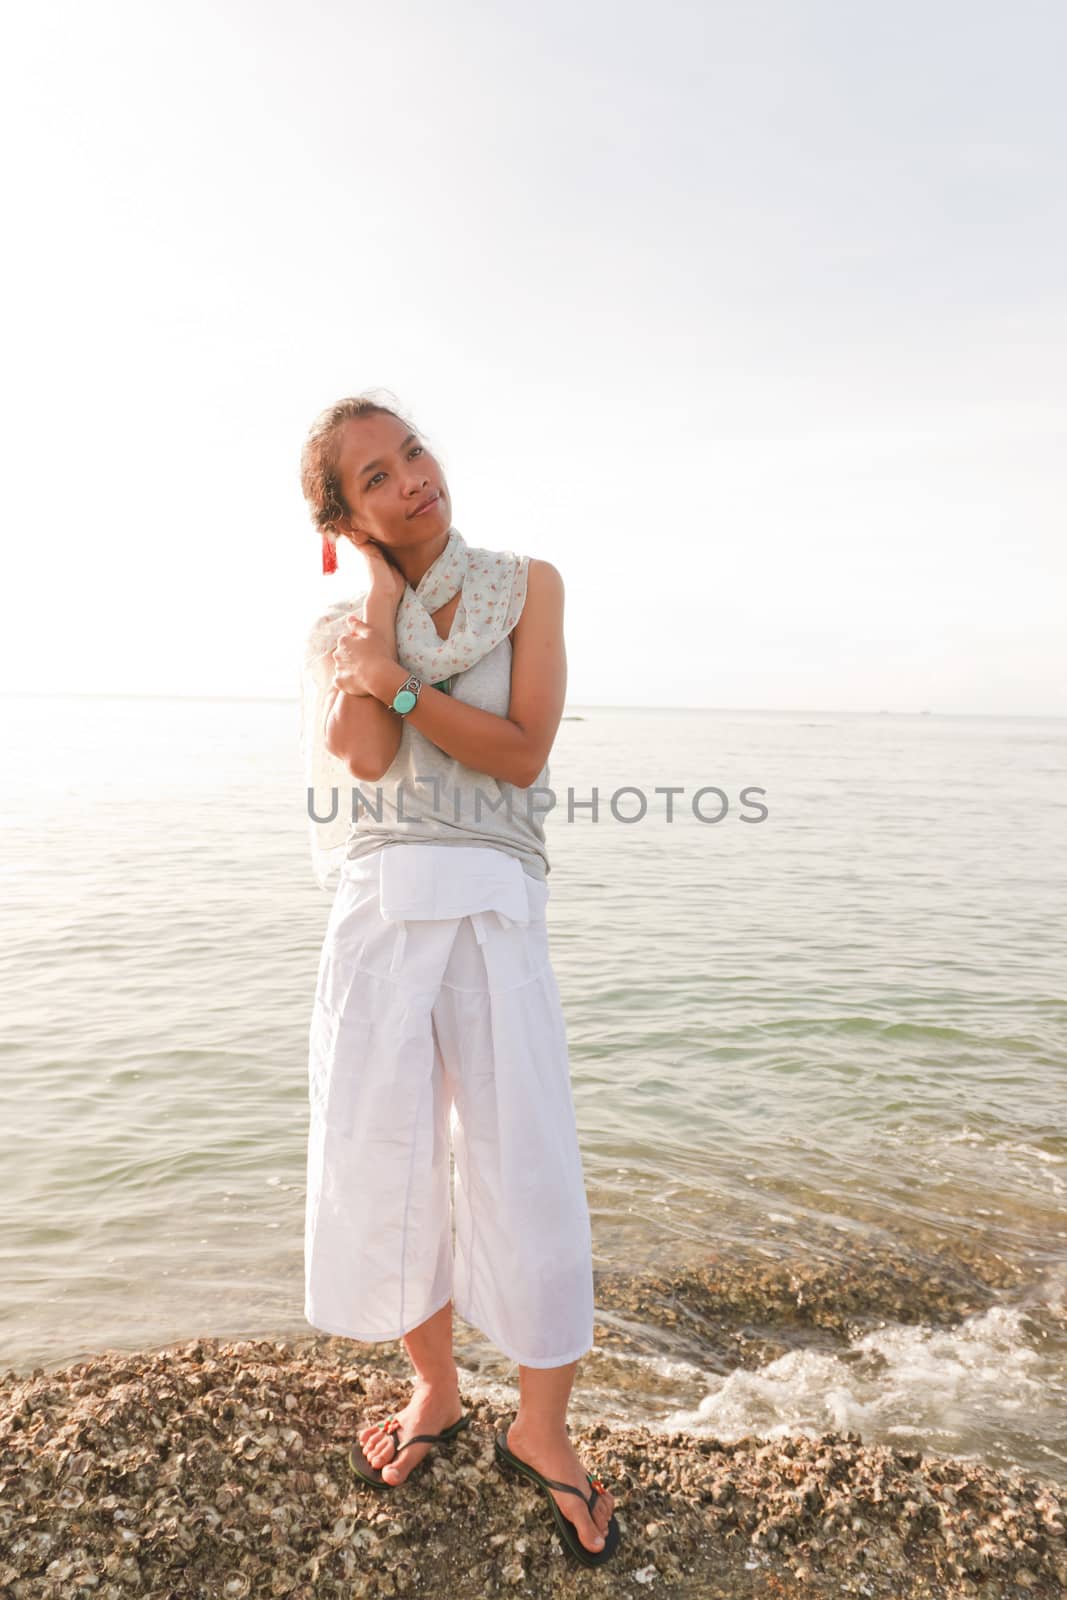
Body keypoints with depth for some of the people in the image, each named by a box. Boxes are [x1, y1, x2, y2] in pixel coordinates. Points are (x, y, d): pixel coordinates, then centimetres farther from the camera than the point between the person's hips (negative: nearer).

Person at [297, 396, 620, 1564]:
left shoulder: (526, 585, 7)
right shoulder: (339, 629, 12)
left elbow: (523, 755, -5)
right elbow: (363, 756, -9)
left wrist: (395, 675, -10)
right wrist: (384, 598, -2)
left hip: (495, 912, -2)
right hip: (376, 911, 2)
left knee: (529, 1180, -2)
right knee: (376, 1172, 7)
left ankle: (541, 1430, 22)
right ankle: (435, 1390, 33)